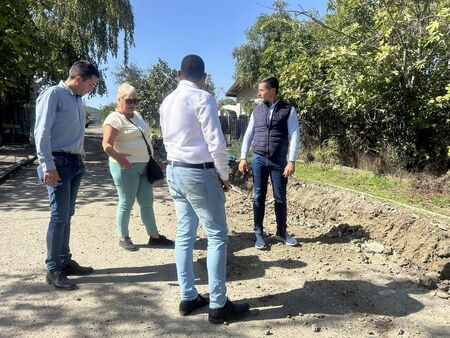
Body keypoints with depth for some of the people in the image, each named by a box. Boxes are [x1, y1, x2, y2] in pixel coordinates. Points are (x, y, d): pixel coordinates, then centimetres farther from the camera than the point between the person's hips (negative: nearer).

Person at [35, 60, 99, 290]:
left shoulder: (77, 99, 16)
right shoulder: (53, 94, -8)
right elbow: (41, 132, -15)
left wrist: (80, 156, 11)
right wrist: (48, 165, -20)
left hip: (75, 163, 8)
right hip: (59, 163, -8)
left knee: (67, 215, 12)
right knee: (59, 216, -6)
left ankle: (65, 261, 22)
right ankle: (53, 270, 4)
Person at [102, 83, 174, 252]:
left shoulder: (137, 115, 13)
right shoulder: (115, 119, -12)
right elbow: (106, 145, -23)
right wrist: (119, 158, -41)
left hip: (144, 165, 8)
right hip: (126, 168, -8)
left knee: (147, 202, 12)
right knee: (126, 203, 3)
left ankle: (154, 236, 20)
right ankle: (123, 238, 18)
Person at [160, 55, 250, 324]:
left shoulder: (167, 102, 12)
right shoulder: (203, 98, -11)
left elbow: (169, 140, 15)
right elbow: (216, 143, -15)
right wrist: (224, 175, -5)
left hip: (175, 171, 8)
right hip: (200, 172, -8)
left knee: (184, 234, 12)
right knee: (217, 236, 0)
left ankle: (188, 298, 20)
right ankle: (218, 305, 6)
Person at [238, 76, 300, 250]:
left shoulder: (288, 110, -2)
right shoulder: (257, 110, 8)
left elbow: (294, 136, -6)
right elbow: (249, 134, 10)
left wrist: (292, 161, -13)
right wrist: (243, 157, 4)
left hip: (279, 160, -2)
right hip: (259, 159, 2)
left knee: (280, 198, 8)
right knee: (259, 197, 5)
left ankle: (281, 232, 25)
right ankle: (258, 233, 17)